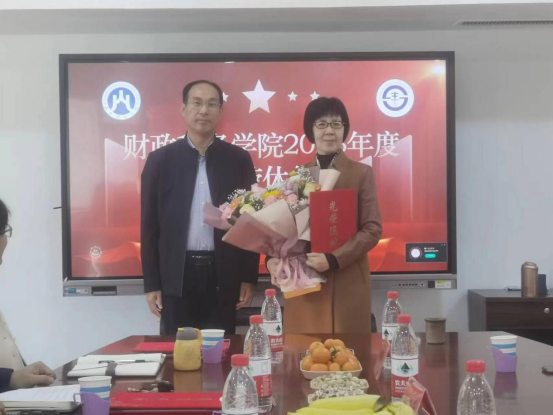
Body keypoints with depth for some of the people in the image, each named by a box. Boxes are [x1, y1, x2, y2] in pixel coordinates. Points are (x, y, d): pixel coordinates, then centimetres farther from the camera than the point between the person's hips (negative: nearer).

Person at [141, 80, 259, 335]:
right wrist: (151, 283, -1)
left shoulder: (239, 159, 4)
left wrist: (249, 277, 1)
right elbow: (150, 225, 3)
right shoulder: (160, 160, 3)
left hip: (223, 276, 0)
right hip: (176, 275, 0)